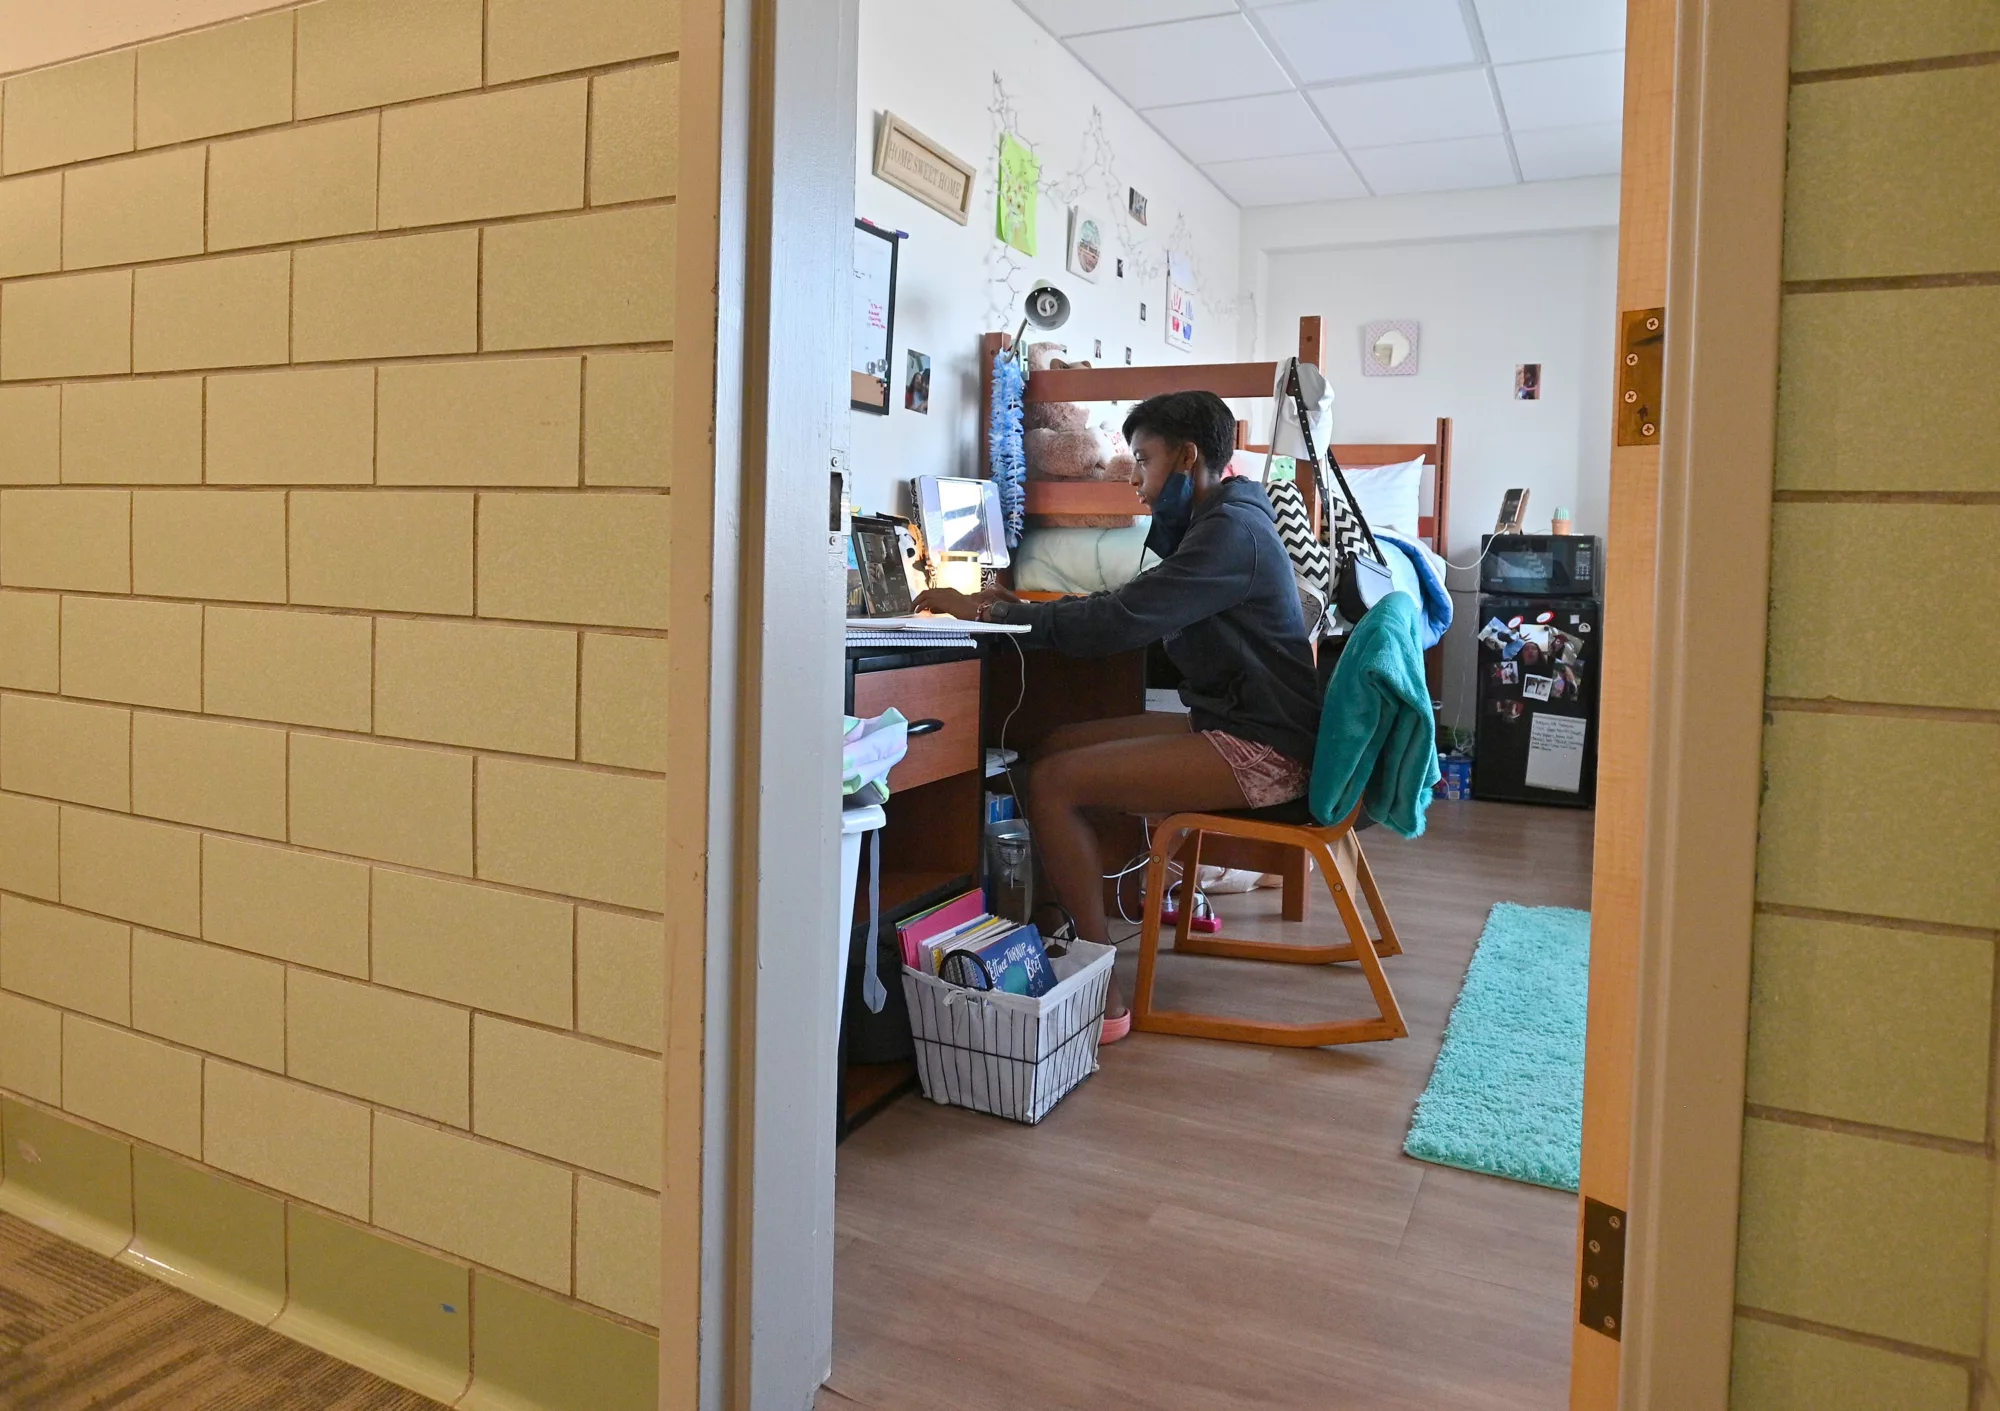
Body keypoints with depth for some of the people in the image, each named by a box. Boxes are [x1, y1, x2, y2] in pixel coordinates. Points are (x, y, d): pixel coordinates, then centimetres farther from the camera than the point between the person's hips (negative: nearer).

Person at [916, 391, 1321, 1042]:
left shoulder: (1231, 530, -17)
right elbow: (1133, 606, 19)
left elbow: (1120, 621, -24)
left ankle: (1102, 996, -18)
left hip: (1261, 749, -10)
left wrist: (988, 613, -17)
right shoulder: (1216, 523, 17)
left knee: (1054, 783, -19)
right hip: (1230, 725, 10)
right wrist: (1022, 605, 9)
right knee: (1057, 746, 9)